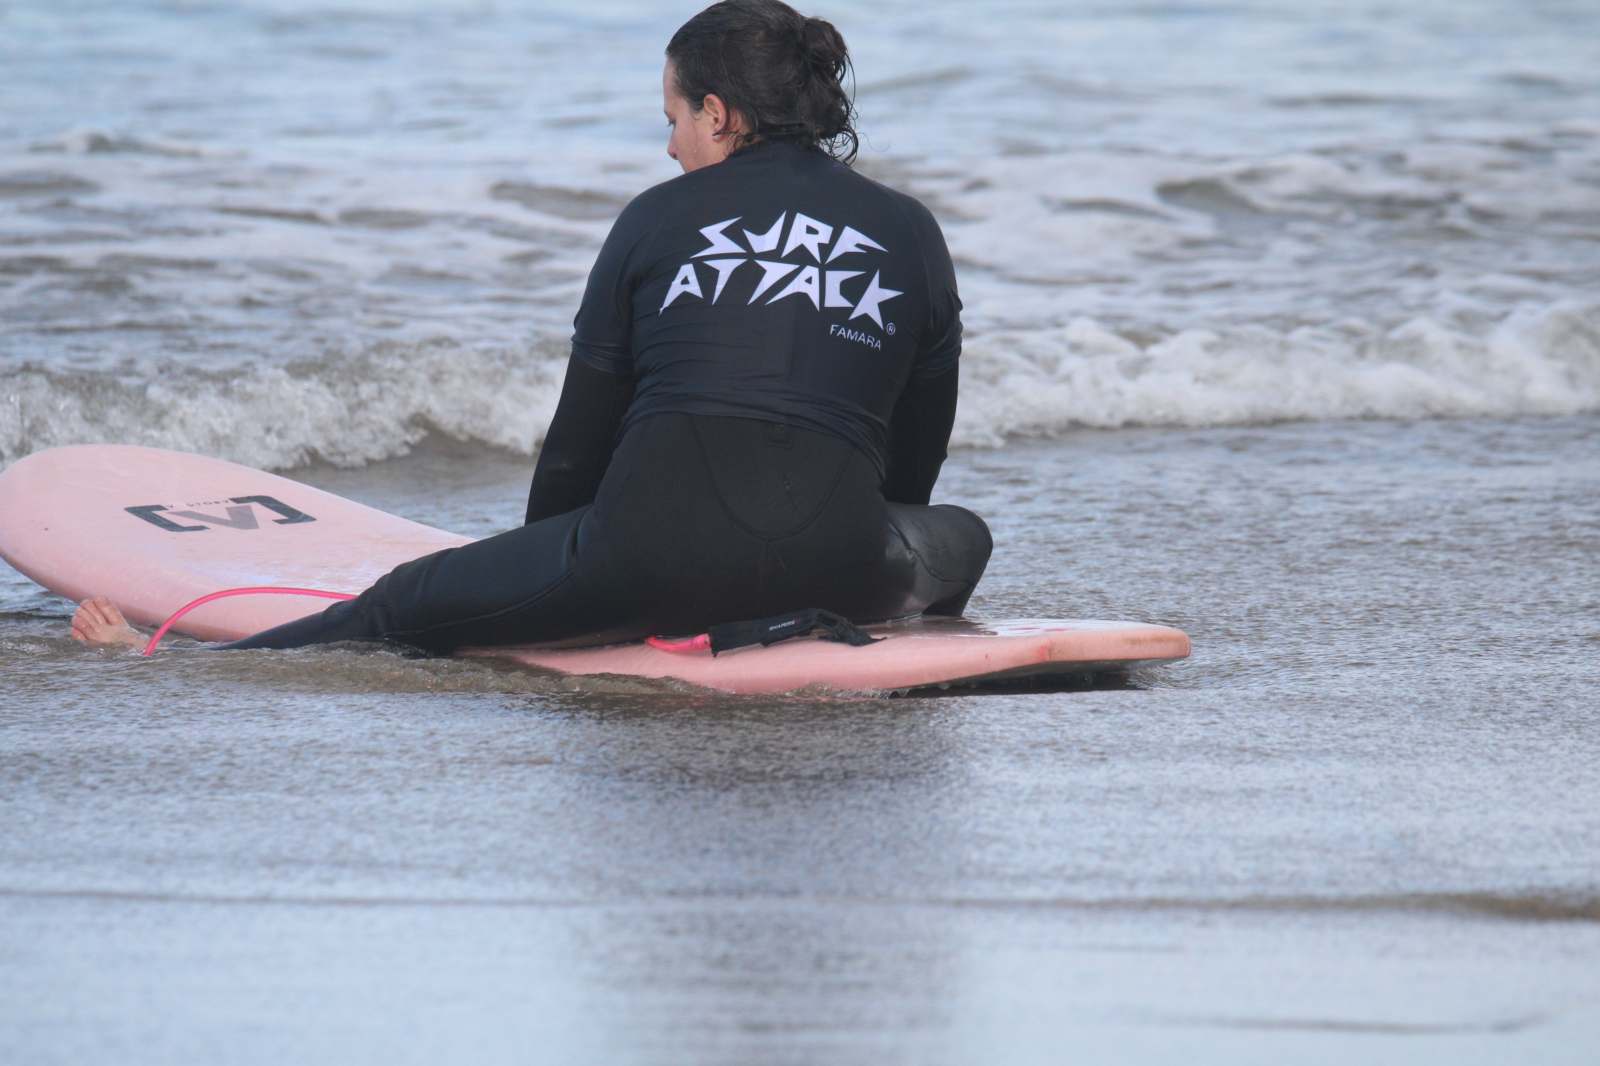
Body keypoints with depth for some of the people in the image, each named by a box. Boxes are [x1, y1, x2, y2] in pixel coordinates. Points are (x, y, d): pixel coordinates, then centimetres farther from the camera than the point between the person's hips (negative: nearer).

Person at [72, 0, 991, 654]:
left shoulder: (659, 217, 10)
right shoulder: (910, 233, 14)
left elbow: (578, 441, 14)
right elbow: (916, 458, 21)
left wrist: (541, 571, 31)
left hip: (650, 546, -1)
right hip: (834, 556, 1)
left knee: (407, 602, 16)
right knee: (959, 535, 36)